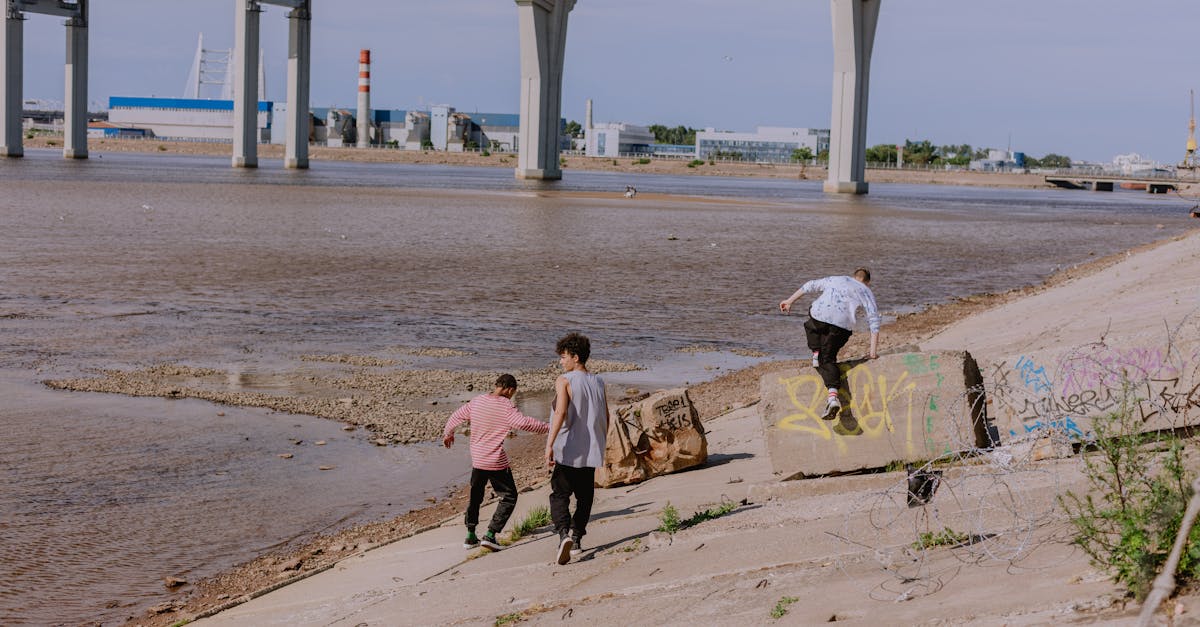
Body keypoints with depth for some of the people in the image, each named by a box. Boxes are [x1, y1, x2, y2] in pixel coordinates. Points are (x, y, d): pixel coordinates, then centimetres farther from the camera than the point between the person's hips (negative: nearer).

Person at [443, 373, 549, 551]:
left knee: (475, 496, 22)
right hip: (497, 462, -6)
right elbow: (524, 423, -28)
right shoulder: (506, 406, -14)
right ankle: (490, 534, -4)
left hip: (477, 459, 6)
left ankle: (470, 536, 24)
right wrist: (548, 428, -21)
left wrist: (448, 433, 34)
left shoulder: (476, 401, 4)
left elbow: (456, 416, 16)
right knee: (509, 497, 6)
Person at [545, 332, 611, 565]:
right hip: (591, 451, 5)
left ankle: (564, 533, -23)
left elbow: (561, 412, -23)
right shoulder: (598, 383, 10)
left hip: (567, 450, -5)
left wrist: (549, 444, -27)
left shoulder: (564, 381, -9)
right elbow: (606, 419, 15)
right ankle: (576, 540, 17)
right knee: (584, 496, 15)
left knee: (559, 495, -2)